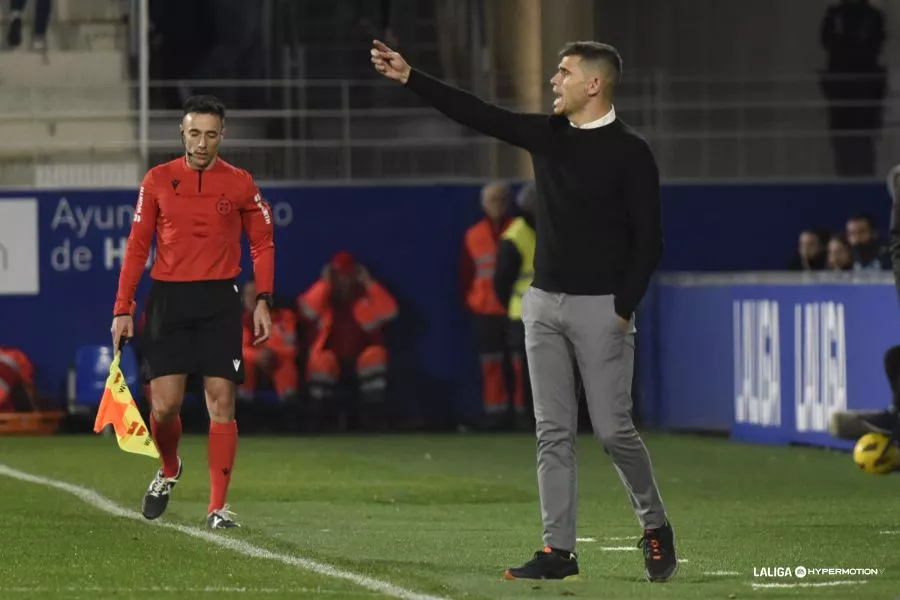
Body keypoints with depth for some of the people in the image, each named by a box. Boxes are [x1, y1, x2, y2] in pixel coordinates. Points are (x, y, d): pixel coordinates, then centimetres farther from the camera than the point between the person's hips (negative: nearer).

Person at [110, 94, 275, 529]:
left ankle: (218, 507, -2)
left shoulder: (240, 184, 4)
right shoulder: (158, 181, 5)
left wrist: (263, 302, -1)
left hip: (220, 301, -1)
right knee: (164, 404, -4)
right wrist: (123, 309, 1)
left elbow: (262, 244, 10)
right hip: (167, 298, 1)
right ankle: (168, 470, 28)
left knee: (221, 403, -6)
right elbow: (137, 247, 7)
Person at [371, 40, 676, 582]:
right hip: (544, 301, 6)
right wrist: (409, 77, 2)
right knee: (553, 430, 3)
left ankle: (655, 527, 16)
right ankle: (559, 551, 4)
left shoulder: (629, 152, -9)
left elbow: (649, 240, -9)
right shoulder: (548, 134, 8)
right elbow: (478, 114, 8)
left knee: (613, 429, -5)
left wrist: (624, 309, -13)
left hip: (601, 307, -6)